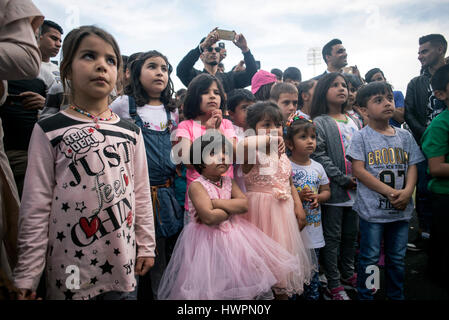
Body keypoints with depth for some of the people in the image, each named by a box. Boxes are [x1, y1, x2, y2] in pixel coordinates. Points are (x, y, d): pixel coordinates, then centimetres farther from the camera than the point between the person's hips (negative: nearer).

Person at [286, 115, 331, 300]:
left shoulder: (317, 167, 6)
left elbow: (326, 191, 14)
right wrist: (298, 196, -24)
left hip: (314, 228, 5)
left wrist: (318, 198, -7)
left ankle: (313, 296, 34)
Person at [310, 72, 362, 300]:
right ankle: (333, 286, 14)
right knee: (332, 237, 2)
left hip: (354, 189, 7)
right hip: (333, 189, -6)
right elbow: (319, 156, -15)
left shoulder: (353, 121, 15)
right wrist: (343, 179, -17)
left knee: (350, 234, 17)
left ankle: (348, 275, 35)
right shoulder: (320, 123, -6)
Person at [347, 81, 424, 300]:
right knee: (369, 258, 6)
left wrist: (407, 191, -11)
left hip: (401, 209, 5)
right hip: (372, 208, -4)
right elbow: (358, 170, -12)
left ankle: (396, 296, 35)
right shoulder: (361, 137, -5)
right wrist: (389, 192, -17)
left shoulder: (404, 136, 9)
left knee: (398, 258, 17)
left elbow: (412, 167, 8)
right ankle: (365, 296, 23)